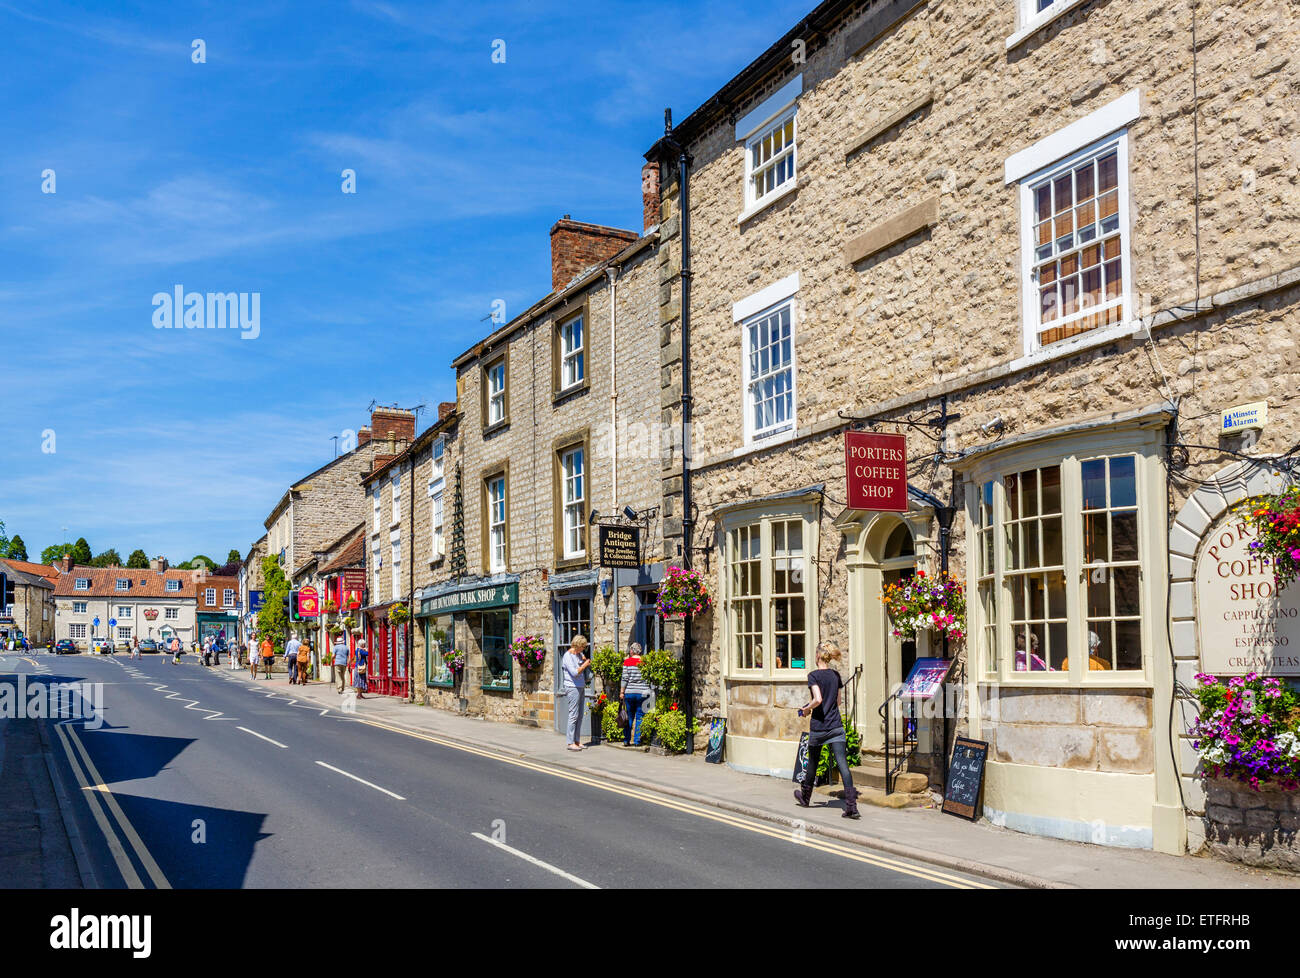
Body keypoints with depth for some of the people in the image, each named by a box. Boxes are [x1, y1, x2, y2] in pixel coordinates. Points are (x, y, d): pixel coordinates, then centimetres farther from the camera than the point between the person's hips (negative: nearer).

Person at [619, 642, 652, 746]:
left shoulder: (627, 662, -3)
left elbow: (624, 679, -3)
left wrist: (621, 692, 5)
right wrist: (648, 690, 14)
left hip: (629, 692, 0)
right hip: (642, 692, 0)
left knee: (629, 717, 9)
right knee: (639, 717, 5)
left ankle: (626, 740, 11)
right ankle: (637, 741, 3)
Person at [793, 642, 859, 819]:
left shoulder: (814, 675, -10)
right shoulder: (836, 675, 7)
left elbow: (818, 699, -22)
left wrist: (806, 709, -5)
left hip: (818, 726, -3)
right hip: (836, 726, 3)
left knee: (812, 763, 17)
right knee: (843, 765, -6)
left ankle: (805, 796, 38)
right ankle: (851, 806, -17)